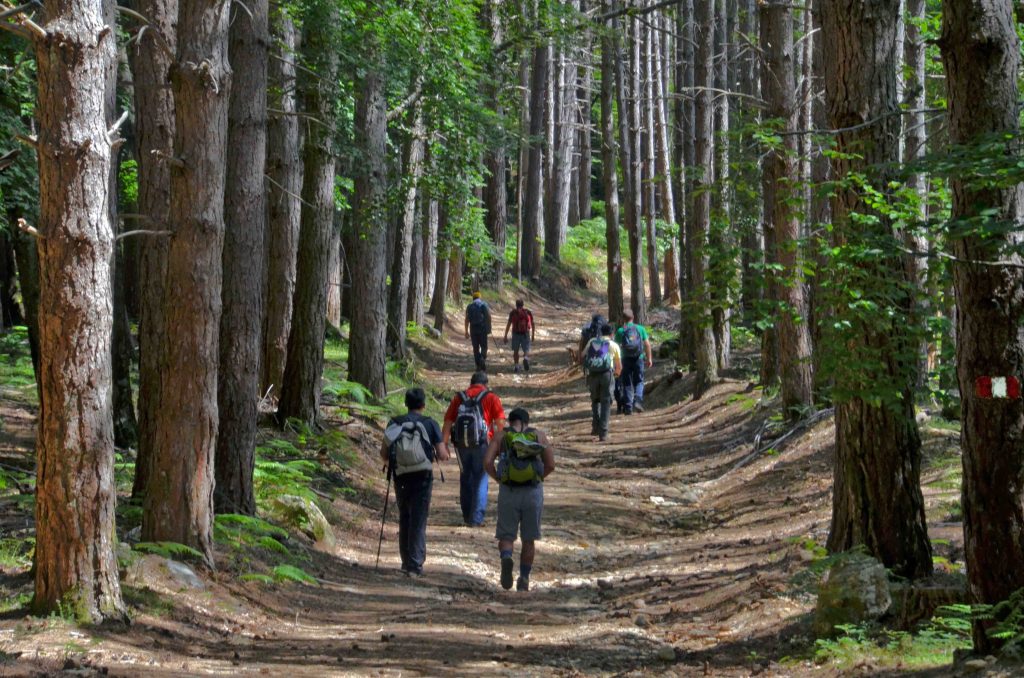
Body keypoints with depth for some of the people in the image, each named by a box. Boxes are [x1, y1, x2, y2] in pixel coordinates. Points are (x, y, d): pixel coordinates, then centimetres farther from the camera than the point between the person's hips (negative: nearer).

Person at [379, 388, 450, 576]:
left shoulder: (394, 424, 2)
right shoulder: (429, 424, -5)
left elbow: (383, 453, 4)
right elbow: (442, 455, -6)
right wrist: (445, 454, 17)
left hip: (401, 477, 3)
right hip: (422, 477, -3)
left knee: (404, 519, 17)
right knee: (418, 521, 0)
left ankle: (407, 562, 23)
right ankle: (415, 565, -7)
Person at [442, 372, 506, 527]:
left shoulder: (458, 398, 13)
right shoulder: (491, 398, 5)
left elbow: (447, 423, 7)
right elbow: (500, 422, -4)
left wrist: (444, 445, 8)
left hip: (461, 443, 3)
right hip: (482, 444, -3)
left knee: (465, 478, 17)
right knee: (480, 480, 6)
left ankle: (467, 516, 25)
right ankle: (476, 518, 1)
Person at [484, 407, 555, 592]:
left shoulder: (501, 436, 6)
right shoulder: (539, 435, 8)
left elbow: (487, 462, -7)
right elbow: (550, 465, 1)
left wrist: (498, 478, 9)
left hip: (508, 492, -1)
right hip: (533, 492, 1)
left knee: (506, 537, 7)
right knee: (529, 539, 15)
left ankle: (506, 559, -24)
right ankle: (524, 580, 15)